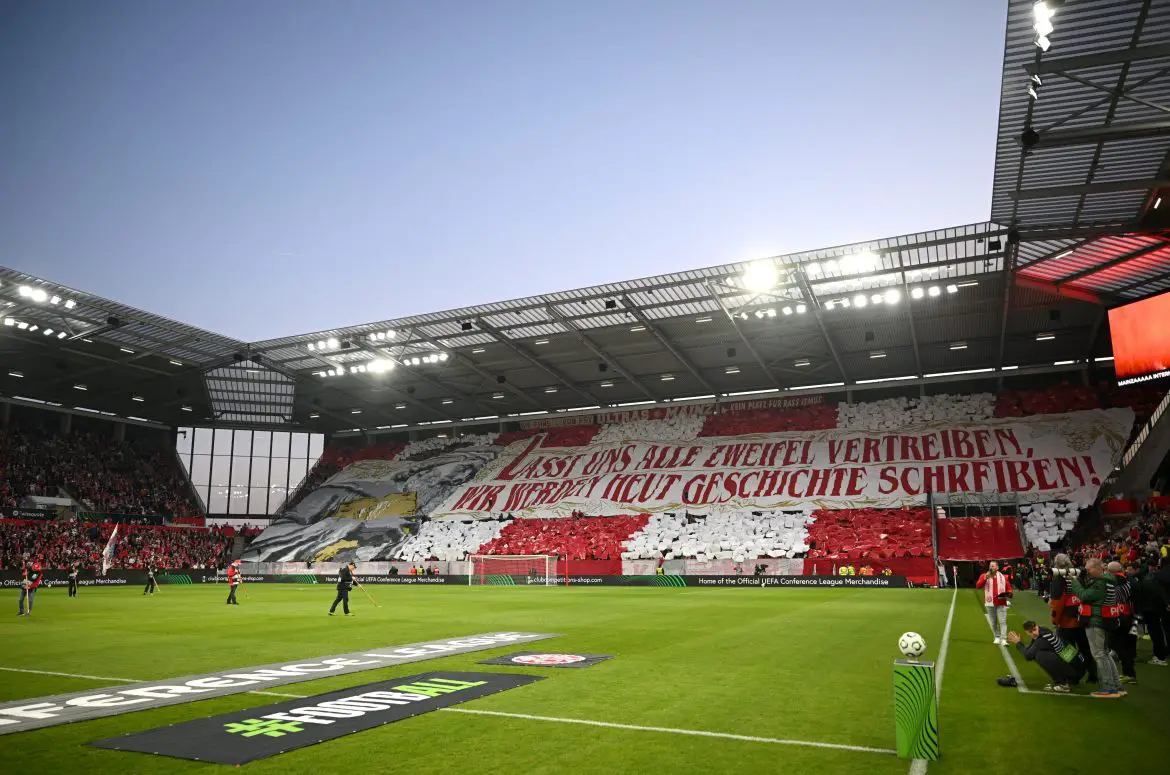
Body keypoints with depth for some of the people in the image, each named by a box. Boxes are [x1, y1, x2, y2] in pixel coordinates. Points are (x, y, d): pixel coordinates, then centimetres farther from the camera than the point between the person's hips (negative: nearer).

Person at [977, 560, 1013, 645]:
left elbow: (1009, 588, 13)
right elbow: (978, 585, -9)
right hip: (990, 603, 1)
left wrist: (1008, 594, -8)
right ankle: (997, 637, 20)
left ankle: (1003, 639, -10)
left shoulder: (1003, 577, 6)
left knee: (1003, 622, -8)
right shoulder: (984, 576, 3)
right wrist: (985, 578, -19)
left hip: (1001, 603, -1)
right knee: (993, 622, 8)